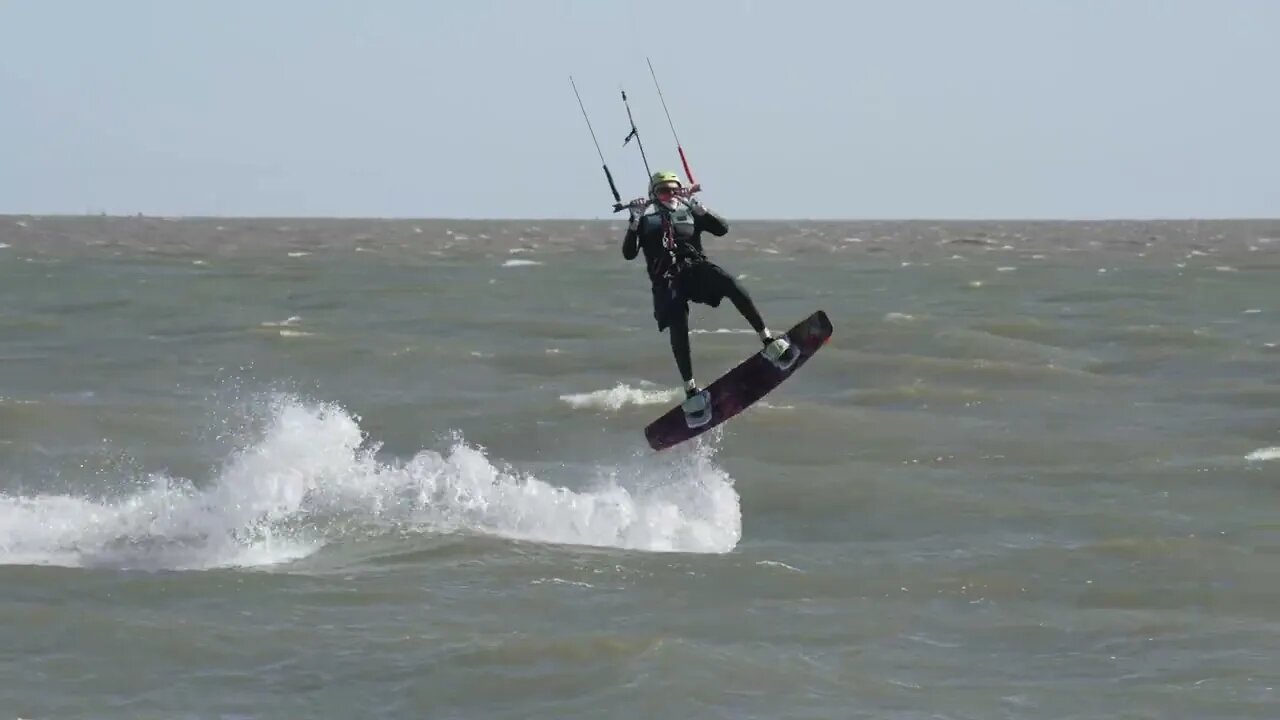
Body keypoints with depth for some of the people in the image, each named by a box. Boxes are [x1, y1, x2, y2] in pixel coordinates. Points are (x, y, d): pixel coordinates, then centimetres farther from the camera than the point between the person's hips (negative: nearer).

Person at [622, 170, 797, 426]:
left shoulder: (689, 213, 21)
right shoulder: (647, 220, 17)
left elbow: (721, 229, 7)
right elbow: (629, 253, 4)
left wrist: (698, 208, -5)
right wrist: (634, 223, -8)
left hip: (696, 269, 1)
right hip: (667, 280, -1)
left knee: (730, 284, -29)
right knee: (677, 325, -26)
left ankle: (768, 341, -28)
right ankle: (691, 390, -26)